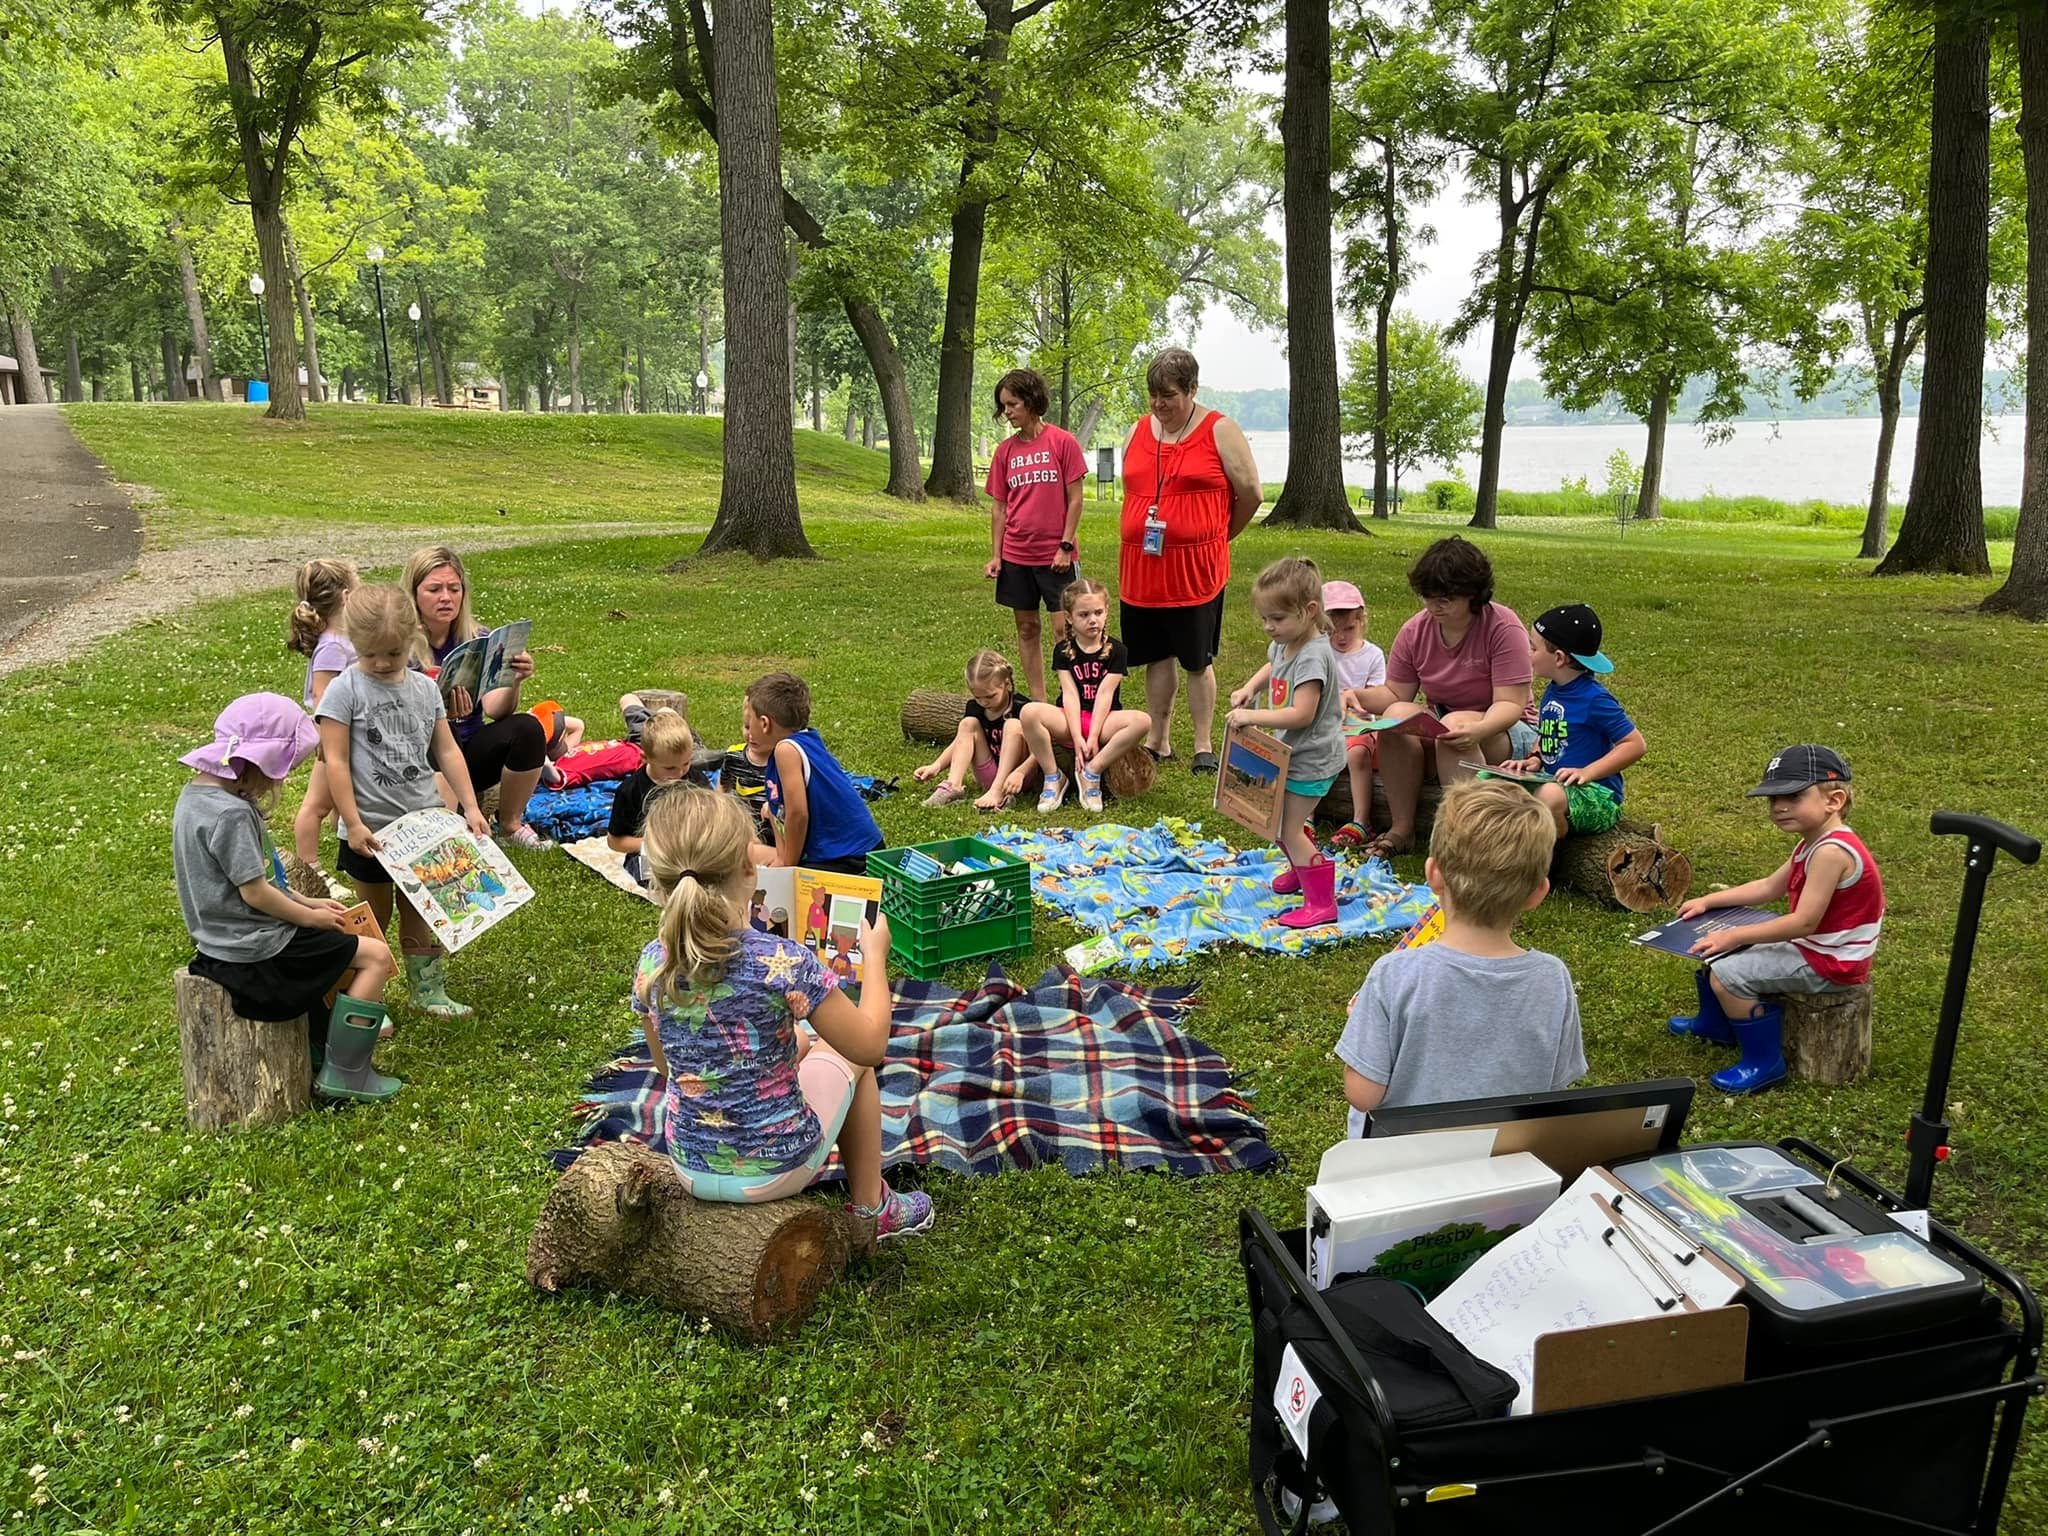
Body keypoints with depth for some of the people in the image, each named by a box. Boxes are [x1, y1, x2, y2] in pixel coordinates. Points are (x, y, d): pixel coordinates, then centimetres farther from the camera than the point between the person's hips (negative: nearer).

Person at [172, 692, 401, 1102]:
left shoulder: (197, 794, 8)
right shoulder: (231, 813, -25)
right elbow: (256, 893, -23)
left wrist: (306, 901, 10)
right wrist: (310, 916, -7)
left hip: (225, 942, 11)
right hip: (255, 953, -11)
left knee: (341, 950, 28)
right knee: (375, 956, -6)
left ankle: (321, 1055, 29)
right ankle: (345, 1074, 0)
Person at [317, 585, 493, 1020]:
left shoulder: (425, 688, 5)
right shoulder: (345, 691, -10)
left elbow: (447, 751, 7)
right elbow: (336, 761, -12)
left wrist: (470, 807, 1)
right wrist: (353, 824, -16)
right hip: (372, 829, -4)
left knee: (423, 911, 14)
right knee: (375, 916, 9)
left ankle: (429, 992, 27)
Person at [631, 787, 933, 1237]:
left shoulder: (651, 966, -12)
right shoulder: (782, 963, -27)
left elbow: (666, 1065, 6)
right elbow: (871, 1046, -14)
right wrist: (874, 954, 0)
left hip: (692, 1170, 5)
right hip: (775, 1172, -4)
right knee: (848, 1051, 22)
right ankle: (871, 1208, 35)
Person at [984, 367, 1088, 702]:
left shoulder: (1062, 442, -5)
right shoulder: (1005, 451, 6)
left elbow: (1075, 499, -5)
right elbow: (999, 507, 9)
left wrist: (1065, 546, -10)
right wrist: (996, 555, 3)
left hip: (1056, 556, -4)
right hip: (1016, 555, 4)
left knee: (1063, 629, -4)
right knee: (1027, 629, 9)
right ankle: (1038, 703, 18)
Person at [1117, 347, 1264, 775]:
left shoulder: (1219, 431, -4)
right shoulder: (1139, 431, 10)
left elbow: (1250, 492, 0)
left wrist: (1220, 537, 10)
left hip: (1196, 566, -4)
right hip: (1142, 565, 4)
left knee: (1197, 659, 2)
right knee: (1157, 655, 11)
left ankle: (1204, 747, 12)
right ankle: (1158, 741, 20)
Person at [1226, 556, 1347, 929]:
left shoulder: (1312, 656, -28)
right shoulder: (1284, 644, 1)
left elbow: (1301, 715, -33)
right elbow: (1272, 668, 25)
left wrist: (1252, 717, -30)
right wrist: (1249, 689, 6)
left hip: (1312, 758, -9)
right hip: (1293, 752, 9)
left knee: (1288, 829, -6)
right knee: (1280, 820, 22)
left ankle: (1321, 902, 6)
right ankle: (1302, 869, 46)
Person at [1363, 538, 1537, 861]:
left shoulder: (1503, 628, -15)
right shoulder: (1415, 631, 0)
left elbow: (1510, 703, -21)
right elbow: (1395, 694, 1)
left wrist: (1476, 730, -41)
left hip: (1505, 731, -4)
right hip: (1440, 724, 5)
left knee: (1456, 724, -36)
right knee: (1397, 715, -26)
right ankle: (1401, 829, -22)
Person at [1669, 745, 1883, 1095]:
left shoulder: (1832, 851, -29)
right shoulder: (1814, 843, 5)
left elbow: (1804, 922, -30)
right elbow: (1769, 887, 16)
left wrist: (1735, 936, -25)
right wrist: (1708, 901, 11)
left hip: (1827, 962, -11)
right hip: (1809, 945, 11)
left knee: (1727, 974, -19)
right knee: (1714, 948, 17)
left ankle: (1764, 1062, -4)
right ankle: (1715, 1024, 40)